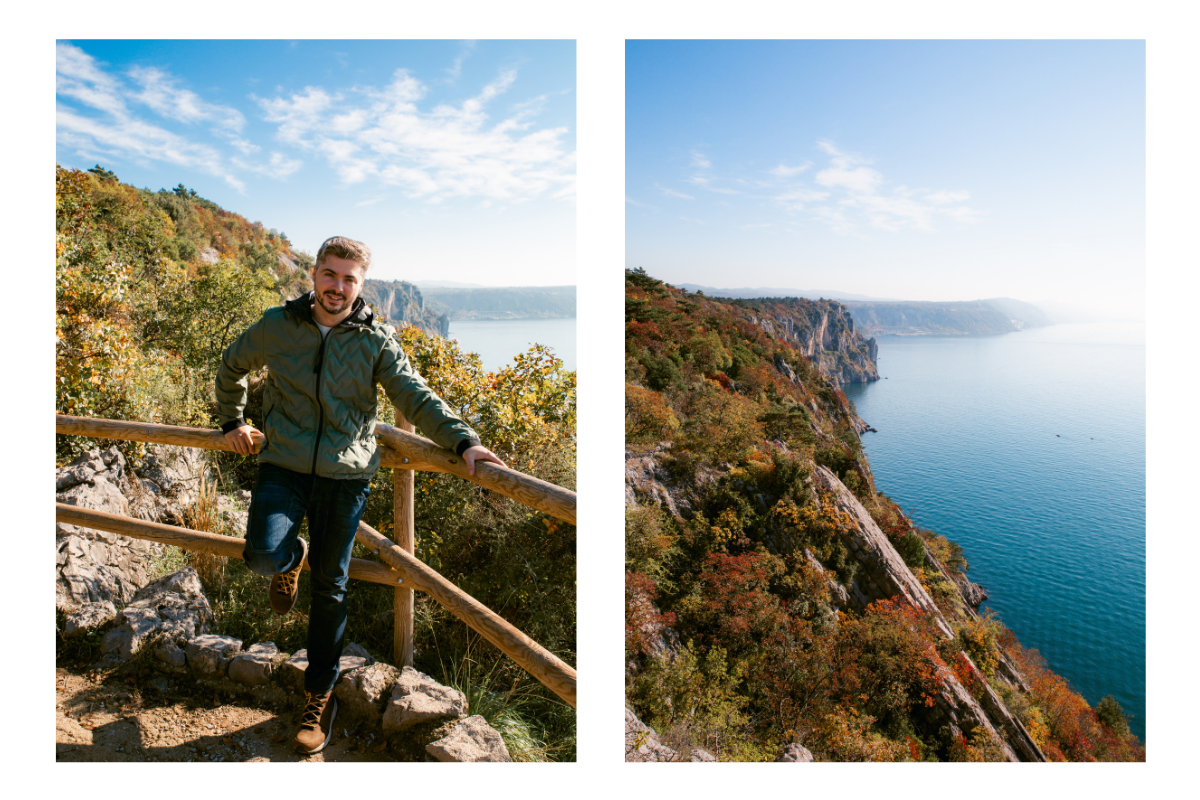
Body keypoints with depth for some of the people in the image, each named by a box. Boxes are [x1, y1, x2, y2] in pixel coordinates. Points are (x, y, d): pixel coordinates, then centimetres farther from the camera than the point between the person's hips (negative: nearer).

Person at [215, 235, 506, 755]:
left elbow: (416, 397, -8)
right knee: (262, 558, -23)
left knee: (330, 587, 8)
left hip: (345, 476, -1)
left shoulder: (376, 340, -1)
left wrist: (463, 440, -22)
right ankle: (292, 557, 18)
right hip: (284, 466, 1)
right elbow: (232, 366, 22)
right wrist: (232, 422, 23)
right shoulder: (276, 326, 3)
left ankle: (319, 694, 27)